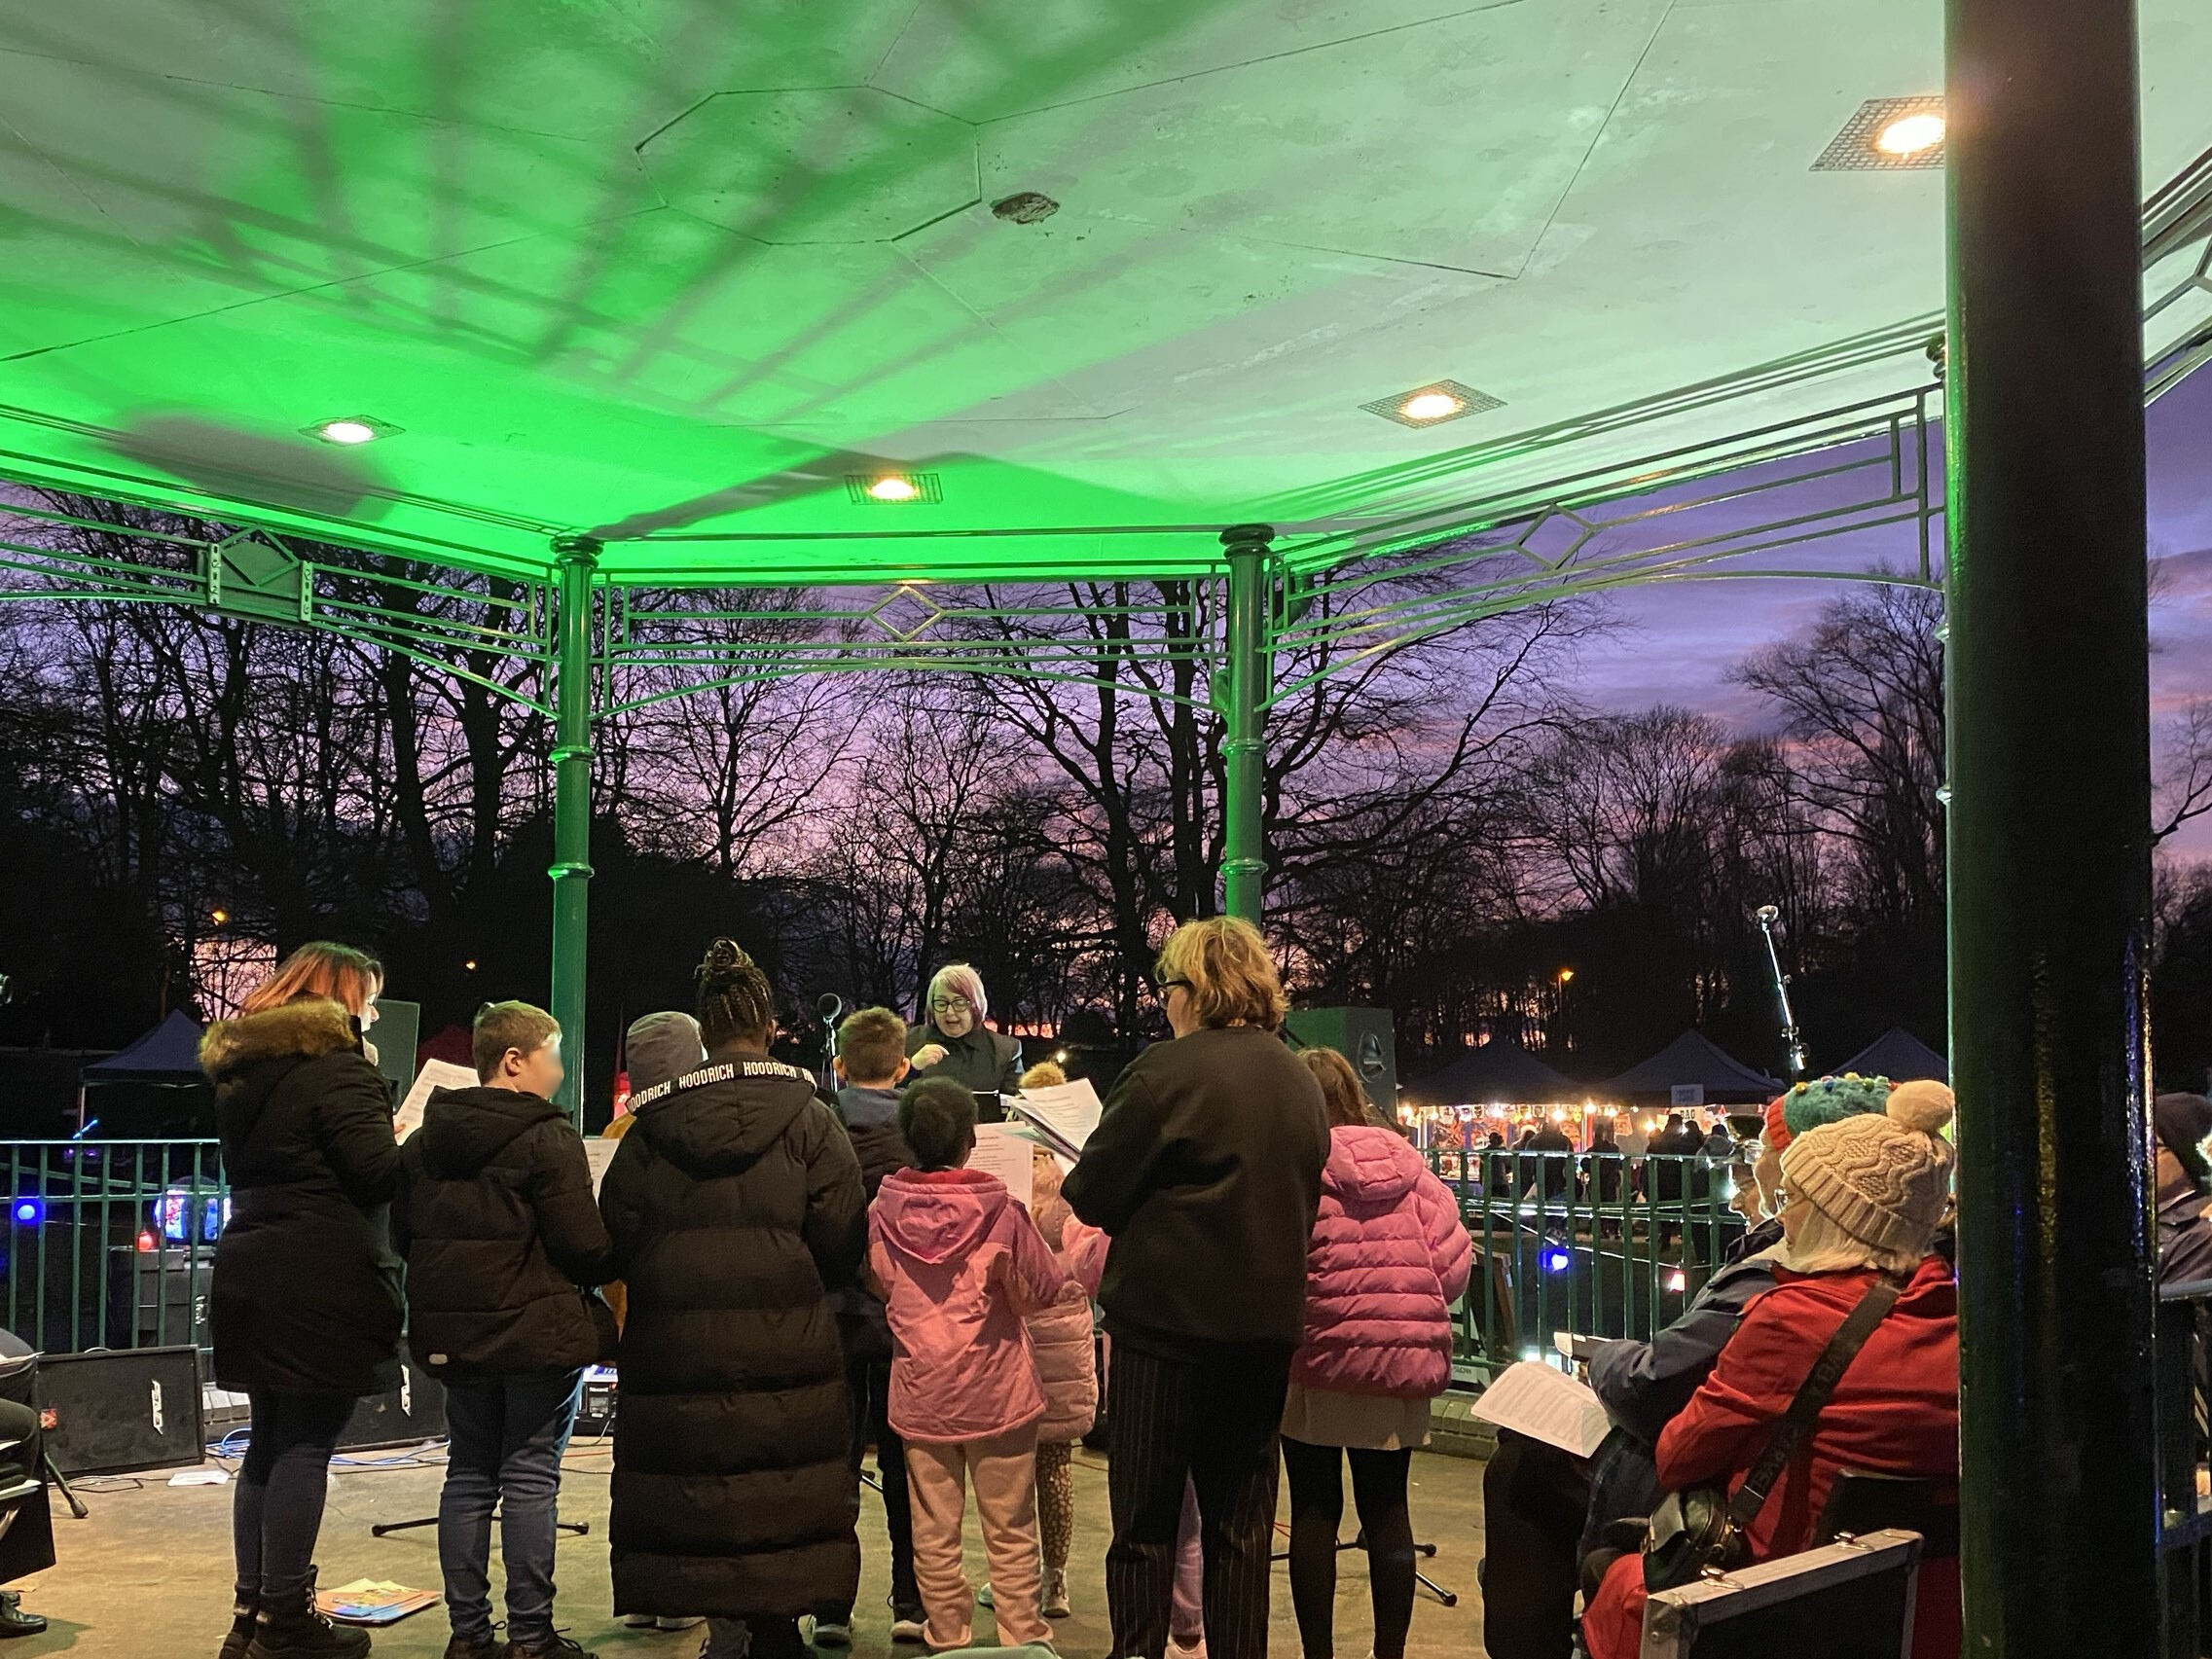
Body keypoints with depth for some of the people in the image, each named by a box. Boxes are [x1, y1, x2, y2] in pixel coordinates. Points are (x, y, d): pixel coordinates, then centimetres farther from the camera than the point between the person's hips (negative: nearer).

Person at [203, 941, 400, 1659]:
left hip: (254, 1277, 9)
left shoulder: (241, 1073, 17)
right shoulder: (338, 1069, -11)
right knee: (306, 1445, -4)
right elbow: (378, 1172, -18)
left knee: (270, 1440, 13)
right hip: (323, 1283, -9)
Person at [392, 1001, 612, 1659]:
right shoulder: (548, 1138, -13)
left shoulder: (424, 1139, 9)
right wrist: (603, 1274, 3)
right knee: (531, 1479, 0)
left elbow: (401, 1235, 14)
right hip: (540, 1332, -6)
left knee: (468, 1474, 13)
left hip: (454, 1333, 6)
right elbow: (584, 1245, -17)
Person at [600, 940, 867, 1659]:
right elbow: (841, 1245, -8)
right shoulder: (808, 1120, -6)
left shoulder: (651, 1125, 0)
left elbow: (616, 1240, 0)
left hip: (677, 1349, 1)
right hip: (784, 1350, -1)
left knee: (697, 1485, 9)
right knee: (780, 1495, 10)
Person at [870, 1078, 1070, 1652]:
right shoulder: (999, 1211, -15)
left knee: (934, 1533, 10)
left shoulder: (882, 1211, -7)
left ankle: (947, 1638, 18)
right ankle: (1024, 1639, 14)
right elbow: (1043, 1291, -5)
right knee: (1011, 1531, 8)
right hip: (995, 1391, -2)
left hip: (920, 1394, 2)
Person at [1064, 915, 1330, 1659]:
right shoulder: (1300, 1081, 9)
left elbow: (1091, 1193, -10)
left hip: (1169, 1318, -6)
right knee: (1241, 1524, 13)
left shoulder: (1168, 1070, -13)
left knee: (1145, 1520, 4)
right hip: (1268, 1320, 6)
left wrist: (1070, 1180, 11)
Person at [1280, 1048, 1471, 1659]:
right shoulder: (1407, 1162, 4)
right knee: (1387, 1508, 13)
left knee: (1314, 1509, 6)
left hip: (1317, 1356, -4)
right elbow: (1455, 1260, -1)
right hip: (1404, 1360, 4)